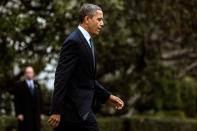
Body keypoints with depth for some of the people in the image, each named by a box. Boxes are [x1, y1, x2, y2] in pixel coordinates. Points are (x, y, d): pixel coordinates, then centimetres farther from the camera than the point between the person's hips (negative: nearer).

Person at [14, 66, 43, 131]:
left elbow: (40, 99, 16)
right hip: (25, 114, -4)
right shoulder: (20, 85, 2)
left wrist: (40, 112, 9)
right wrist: (18, 113, -11)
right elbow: (17, 101, -3)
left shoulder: (36, 85, 15)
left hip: (36, 114, 4)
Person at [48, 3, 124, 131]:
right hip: (77, 109, -10)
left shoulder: (87, 42, 17)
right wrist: (56, 111, -22)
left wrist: (108, 96, 16)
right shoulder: (74, 42, -14)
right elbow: (61, 77, -19)